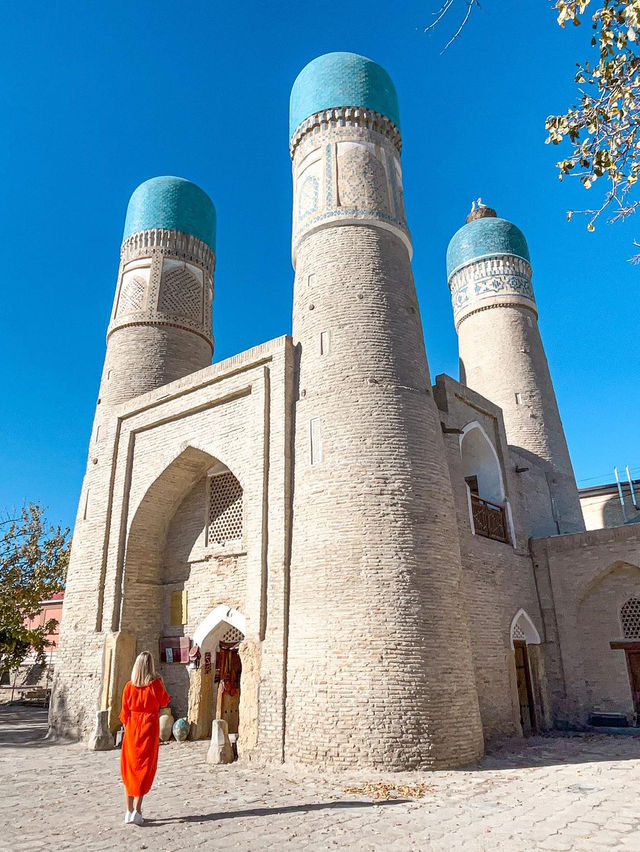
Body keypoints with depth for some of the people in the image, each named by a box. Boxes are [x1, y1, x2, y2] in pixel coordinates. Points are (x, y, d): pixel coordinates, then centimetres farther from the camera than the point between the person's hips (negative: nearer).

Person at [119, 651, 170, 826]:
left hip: (132, 728, 2)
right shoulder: (155, 683, -11)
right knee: (145, 768, 5)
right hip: (149, 727, -2)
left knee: (129, 768, 13)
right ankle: (137, 810, -2)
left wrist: (126, 724, 16)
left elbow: (125, 710, 2)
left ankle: (129, 811, 18)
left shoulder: (130, 686, -5)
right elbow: (164, 702, 4)